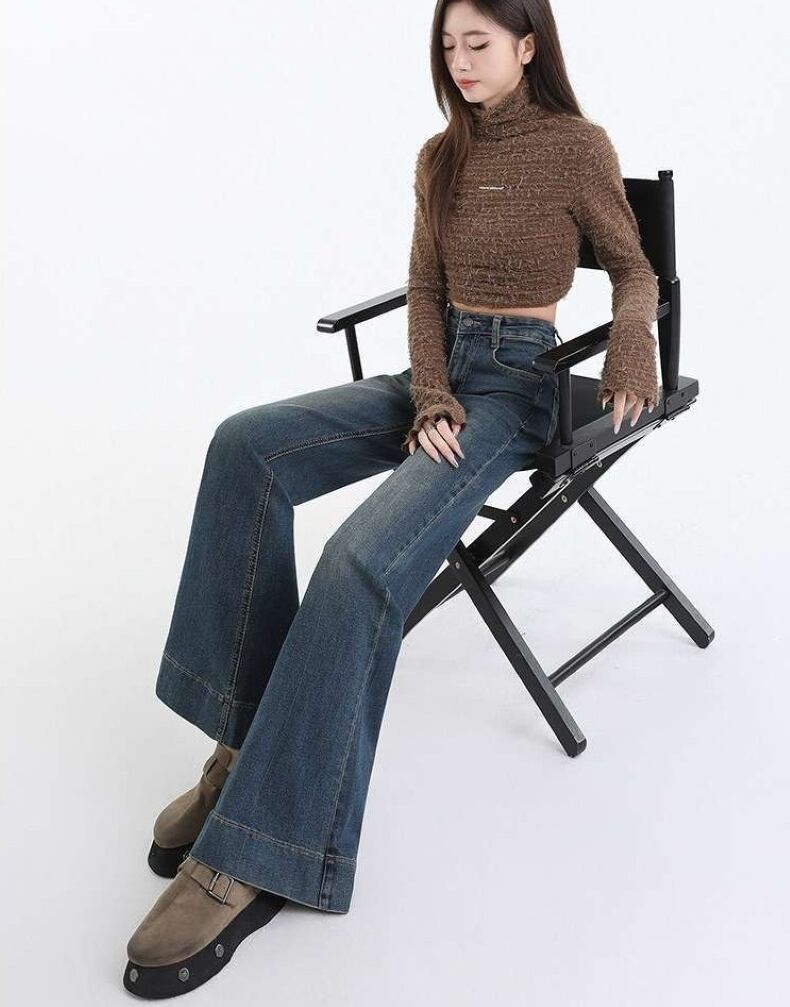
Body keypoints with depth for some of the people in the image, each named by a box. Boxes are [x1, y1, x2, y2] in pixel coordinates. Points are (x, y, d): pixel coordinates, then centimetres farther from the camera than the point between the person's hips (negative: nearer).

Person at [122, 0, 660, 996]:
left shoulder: (579, 146, -2)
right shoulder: (441, 157, 13)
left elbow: (634, 271, 4)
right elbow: (424, 292, 10)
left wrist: (631, 345, -19)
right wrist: (431, 397, -8)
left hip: (516, 382, -6)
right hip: (434, 370, 6)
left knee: (361, 560, -33)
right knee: (246, 445, -22)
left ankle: (252, 858, -28)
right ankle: (244, 739, -21)